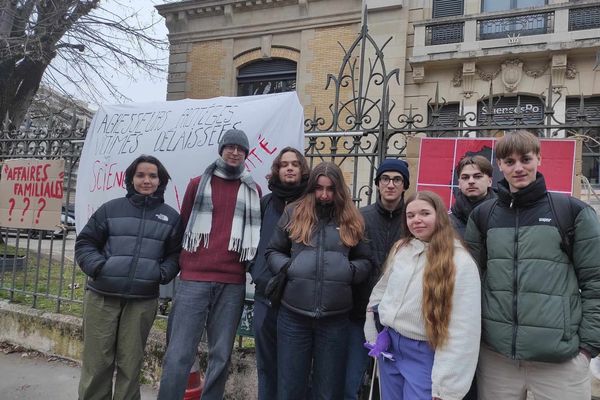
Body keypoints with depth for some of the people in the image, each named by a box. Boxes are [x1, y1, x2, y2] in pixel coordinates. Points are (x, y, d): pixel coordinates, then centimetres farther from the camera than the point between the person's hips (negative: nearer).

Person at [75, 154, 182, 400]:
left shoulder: (170, 217, 8)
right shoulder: (111, 209, 6)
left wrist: (162, 274, -6)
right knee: (96, 362, 5)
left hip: (143, 301, 0)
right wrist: (97, 266, -8)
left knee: (130, 364, 8)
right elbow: (85, 243, 9)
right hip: (102, 296, 0)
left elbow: (176, 254, 12)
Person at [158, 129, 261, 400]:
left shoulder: (253, 191, 11)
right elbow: (183, 226, 14)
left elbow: (256, 233, 15)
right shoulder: (198, 184, 11)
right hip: (193, 279, -1)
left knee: (221, 355, 7)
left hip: (232, 284, 1)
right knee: (179, 354, -3)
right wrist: (181, 262, 11)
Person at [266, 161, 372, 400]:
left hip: (335, 318, 0)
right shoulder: (293, 213, 5)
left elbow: (365, 261, 11)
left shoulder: (352, 220, 7)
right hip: (293, 314, 0)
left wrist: (351, 270, -9)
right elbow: (273, 251, 11)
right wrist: (286, 266, -8)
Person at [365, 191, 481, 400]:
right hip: (390, 347, 5)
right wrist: (372, 335, 11)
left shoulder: (461, 262, -14)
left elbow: (463, 329, -16)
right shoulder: (400, 249, 4)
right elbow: (382, 289, 15)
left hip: (425, 356, -5)